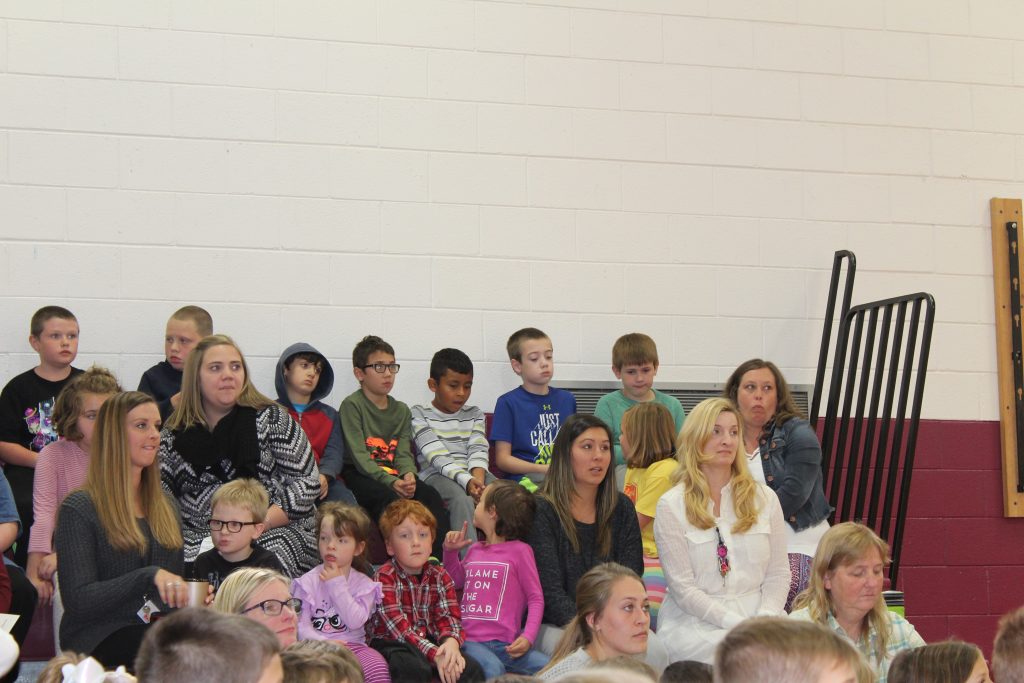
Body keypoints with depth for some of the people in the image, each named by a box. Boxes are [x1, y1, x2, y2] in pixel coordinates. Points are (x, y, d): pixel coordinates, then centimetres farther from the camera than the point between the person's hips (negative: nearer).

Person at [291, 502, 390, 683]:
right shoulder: (308, 582, 4)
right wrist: (323, 643, -21)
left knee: (377, 665, -29)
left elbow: (356, 621, -9)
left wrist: (337, 585, -9)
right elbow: (301, 626, -3)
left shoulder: (364, 584, 8)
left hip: (352, 644, 2)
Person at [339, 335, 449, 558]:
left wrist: (408, 475, -17)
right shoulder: (352, 405, -2)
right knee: (390, 498, -36)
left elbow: (403, 453, 8)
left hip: (394, 477, 5)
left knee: (430, 495, -23)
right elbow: (359, 456, -12)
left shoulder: (401, 410, 19)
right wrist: (390, 482, -24)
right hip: (360, 476, -5)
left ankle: (441, 557, -34)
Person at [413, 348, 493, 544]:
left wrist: (477, 479, -21)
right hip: (435, 475, -4)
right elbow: (437, 457, -11)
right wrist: (467, 481, -27)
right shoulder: (419, 415, 3)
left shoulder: (475, 415, 19)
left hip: (473, 473, 4)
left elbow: (478, 451, 3)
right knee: (462, 498, -37)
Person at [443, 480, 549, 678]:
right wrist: (451, 551, 20)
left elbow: (536, 598, 1)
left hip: (503, 644, -2)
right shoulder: (474, 550, 19)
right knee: (492, 669, -33)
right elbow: (456, 582, 38)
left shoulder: (519, 551, 3)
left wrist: (528, 637, -14)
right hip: (469, 640, 2)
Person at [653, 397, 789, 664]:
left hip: (757, 614, 3)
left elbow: (777, 574, 10)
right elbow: (683, 587, -5)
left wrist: (765, 618, -10)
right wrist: (737, 623, -15)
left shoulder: (764, 498, 12)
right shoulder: (671, 506, 0)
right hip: (694, 620, -3)